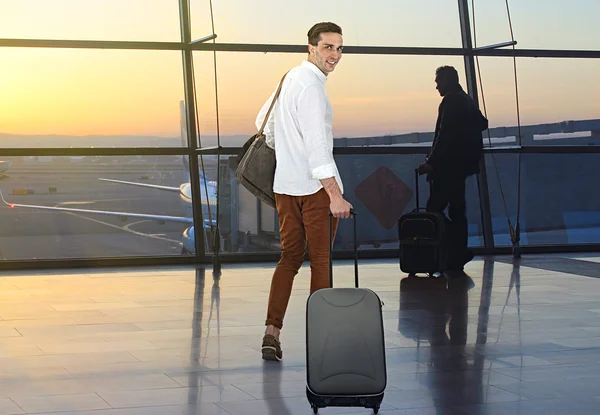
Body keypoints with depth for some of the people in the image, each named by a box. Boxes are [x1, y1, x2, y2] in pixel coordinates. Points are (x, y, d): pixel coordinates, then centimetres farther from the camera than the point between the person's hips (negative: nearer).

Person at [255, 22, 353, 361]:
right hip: (316, 185, -8)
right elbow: (316, 144, -24)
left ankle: (272, 330, -1)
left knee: (290, 257, 10)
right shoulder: (312, 85, -16)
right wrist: (335, 195, -28)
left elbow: (264, 121, 25)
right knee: (320, 260, 3)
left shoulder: (291, 77, 13)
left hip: (285, 185, 8)